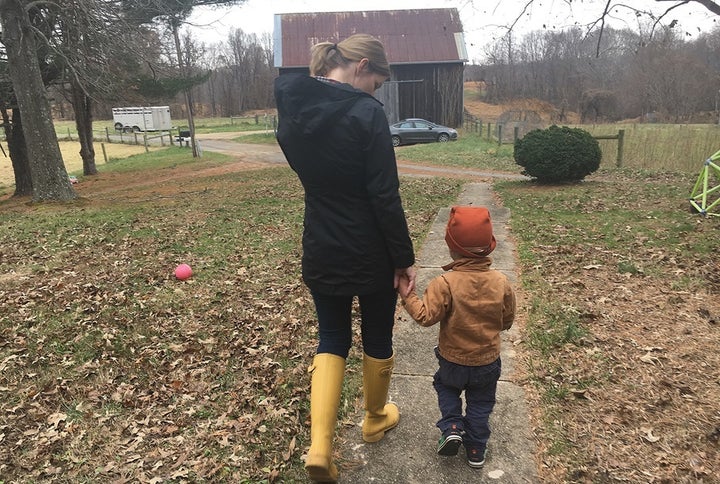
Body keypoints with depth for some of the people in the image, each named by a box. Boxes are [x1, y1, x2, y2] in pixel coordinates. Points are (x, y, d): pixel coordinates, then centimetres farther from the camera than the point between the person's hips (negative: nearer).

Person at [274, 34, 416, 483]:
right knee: (378, 337, 18)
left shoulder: (292, 108, 0)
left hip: (321, 250, 5)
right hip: (372, 252, -4)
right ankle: (375, 419, 40)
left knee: (332, 339, 18)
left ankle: (320, 445, 7)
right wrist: (405, 256, -11)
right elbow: (385, 196, -19)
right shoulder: (367, 113, -19)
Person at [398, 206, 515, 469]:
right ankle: (476, 450, 32)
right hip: (488, 361, 2)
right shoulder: (501, 282, -14)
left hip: (453, 360, -2)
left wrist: (406, 294, -16)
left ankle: (451, 428, 14)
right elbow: (507, 321, -3)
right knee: (480, 403, 22)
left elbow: (426, 316, -27)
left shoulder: (445, 283, -26)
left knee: (446, 387, 29)